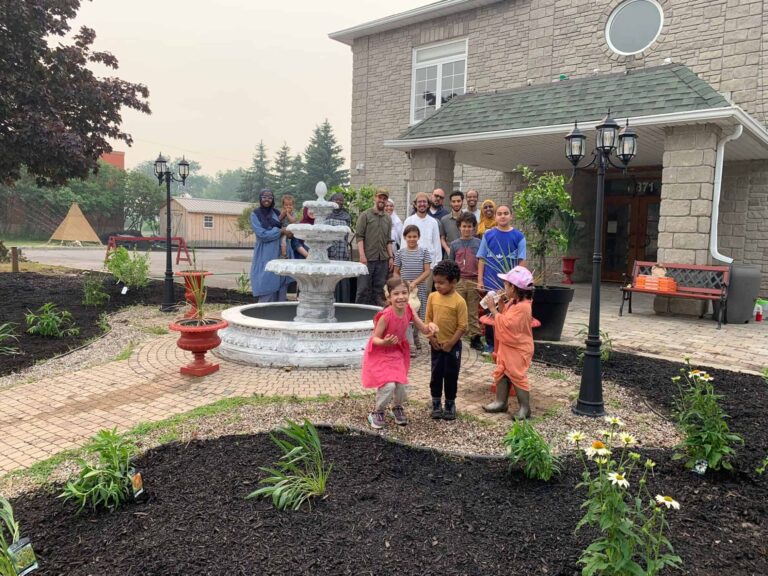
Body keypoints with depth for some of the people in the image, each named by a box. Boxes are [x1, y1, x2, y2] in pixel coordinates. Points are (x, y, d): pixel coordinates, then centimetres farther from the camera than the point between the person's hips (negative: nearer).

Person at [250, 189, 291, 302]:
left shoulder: (276, 213, 12)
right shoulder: (255, 214, -3)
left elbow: (287, 228, 16)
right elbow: (262, 234, -14)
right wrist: (281, 231, -14)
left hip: (279, 255, 5)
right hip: (265, 256, -5)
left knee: (280, 287, 4)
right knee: (267, 287, -5)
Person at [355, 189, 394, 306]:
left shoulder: (388, 219, 15)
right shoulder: (365, 215, 1)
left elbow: (389, 240, 17)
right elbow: (359, 236, -5)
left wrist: (391, 257, 9)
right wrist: (362, 255, -14)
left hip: (383, 260, 5)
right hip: (368, 258, -4)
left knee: (379, 289, 6)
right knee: (363, 288, -3)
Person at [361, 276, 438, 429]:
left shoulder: (408, 310, -12)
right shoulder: (386, 315, -29)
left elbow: (424, 329, -4)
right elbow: (375, 338, -22)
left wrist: (430, 326, -26)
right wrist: (385, 342, -43)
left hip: (397, 353, 5)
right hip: (380, 354, -5)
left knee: (401, 385, 3)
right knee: (389, 385, -17)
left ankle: (398, 408, 36)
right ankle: (377, 413, 11)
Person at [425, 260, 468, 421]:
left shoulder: (459, 301, -15)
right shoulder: (432, 297, -2)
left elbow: (462, 326, -13)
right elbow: (428, 319, 4)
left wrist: (450, 343, -14)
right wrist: (431, 337, -7)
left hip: (452, 345, -3)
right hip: (436, 344, 3)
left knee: (451, 375, 8)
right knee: (436, 374, 10)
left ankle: (450, 405, 23)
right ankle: (436, 404, 24)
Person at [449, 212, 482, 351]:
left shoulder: (479, 243, 4)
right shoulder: (454, 244, 6)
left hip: (474, 281, 0)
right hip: (458, 281, 1)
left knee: (473, 312, 6)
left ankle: (475, 337, 11)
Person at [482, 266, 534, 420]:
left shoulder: (522, 307, -26)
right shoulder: (512, 302, 5)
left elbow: (505, 324, -28)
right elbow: (504, 318, 12)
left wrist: (493, 309, -22)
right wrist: (501, 304, -1)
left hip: (518, 349, -10)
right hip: (506, 346, 10)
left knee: (517, 377, -2)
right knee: (501, 373, 15)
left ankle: (525, 407, 10)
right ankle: (501, 402, 26)